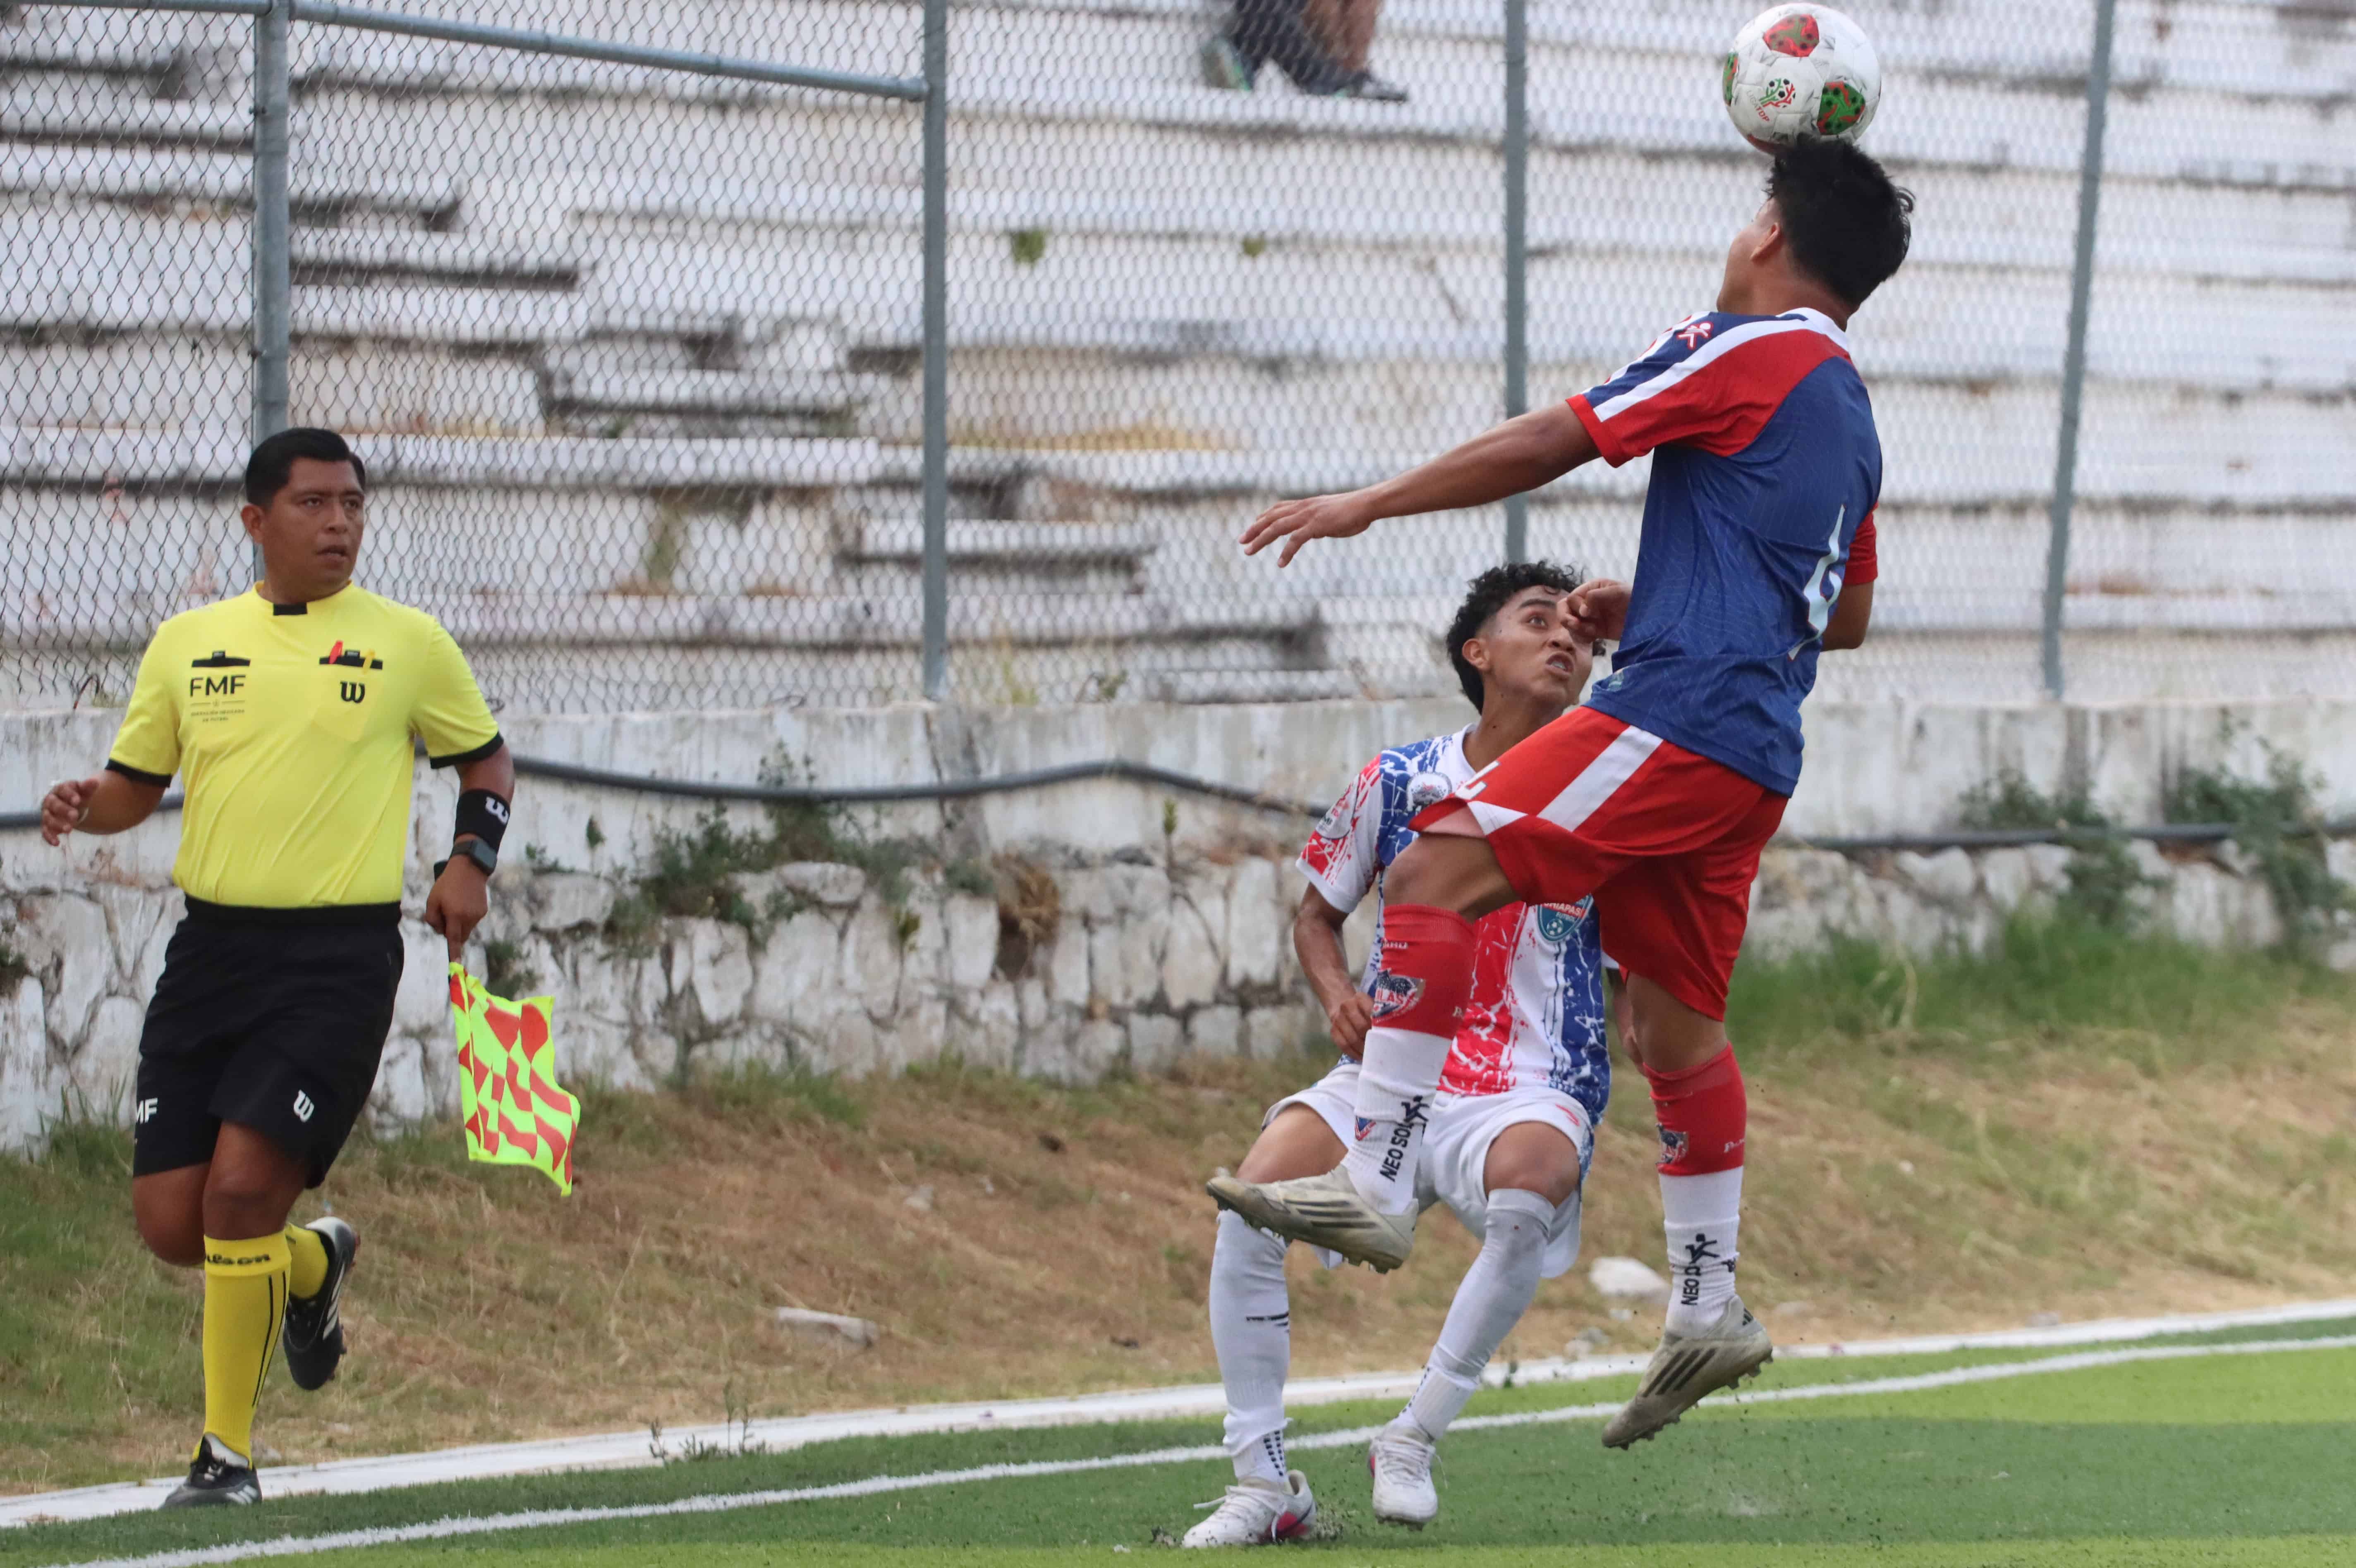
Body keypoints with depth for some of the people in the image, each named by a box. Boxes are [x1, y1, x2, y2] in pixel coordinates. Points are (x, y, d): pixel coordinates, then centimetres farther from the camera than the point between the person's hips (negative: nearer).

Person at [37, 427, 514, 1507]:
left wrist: (472, 858, -2)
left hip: (339, 953, -4)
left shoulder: (409, 645, 4)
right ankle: (313, 1264, 33)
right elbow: (137, 782, 17)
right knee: (171, 1225, -2)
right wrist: (83, 807, -6)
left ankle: (229, 1451, -3)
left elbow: (486, 761, 16)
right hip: (211, 947, 4)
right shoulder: (187, 645, 10)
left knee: (241, 1188, -17)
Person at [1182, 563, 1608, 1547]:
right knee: (1253, 1199, -26)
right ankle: (1263, 1484, -12)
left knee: (1530, 1188, -39)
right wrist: (1337, 994, -3)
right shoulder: (1399, 783, 4)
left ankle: (1414, 1441, -18)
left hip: (1533, 1095, -2)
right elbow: (1317, 914, 17)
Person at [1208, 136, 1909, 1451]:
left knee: (1439, 874, -15)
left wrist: (1369, 505, -1)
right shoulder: (1850, 413, 22)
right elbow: (1845, 617, 32)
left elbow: (1551, 445, -7)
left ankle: (1377, 1185, -24)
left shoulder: (1749, 350, -5)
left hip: (1679, 716, -10)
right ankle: (1710, 1309, 19)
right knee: (1679, 1023, 16)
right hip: (1752, 758, 10)